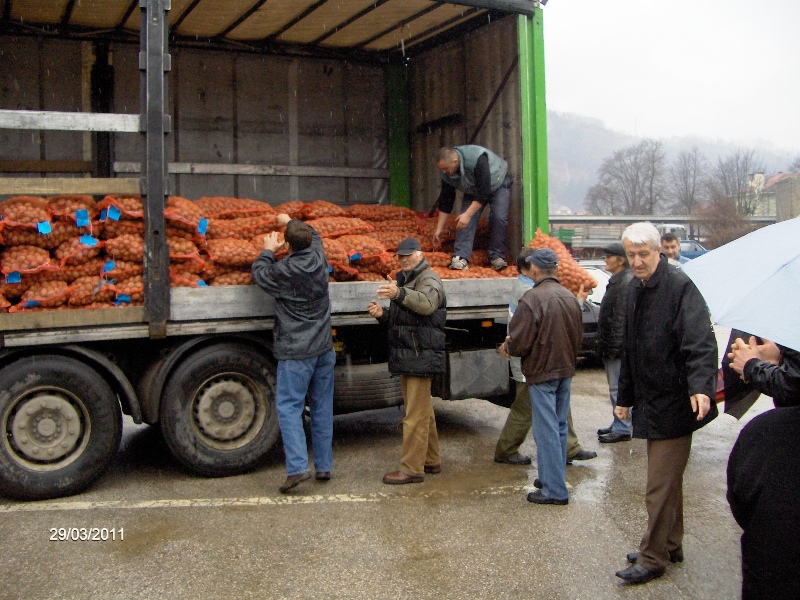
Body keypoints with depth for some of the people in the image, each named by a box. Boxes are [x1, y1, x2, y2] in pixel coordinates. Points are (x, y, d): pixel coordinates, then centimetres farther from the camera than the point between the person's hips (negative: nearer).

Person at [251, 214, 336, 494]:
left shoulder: (284, 271, -15)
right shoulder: (318, 259, 2)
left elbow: (259, 274, 5)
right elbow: (315, 236, 25)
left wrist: (268, 250, 21)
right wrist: (290, 222, 40)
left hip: (296, 352, -6)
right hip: (324, 348, 6)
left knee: (289, 407, -2)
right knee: (322, 408, 11)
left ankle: (297, 467, -12)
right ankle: (324, 466, 18)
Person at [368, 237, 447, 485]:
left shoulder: (429, 280, -10)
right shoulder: (404, 280, 21)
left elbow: (426, 303, -34)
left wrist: (399, 294, -51)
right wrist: (382, 314, 4)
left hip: (421, 357, -10)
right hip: (406, 357, 10)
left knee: (415, 415, -9)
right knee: (423, 412, 17)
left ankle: (411, 469, -5)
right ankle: (431, 461, 27)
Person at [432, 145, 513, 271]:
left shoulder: (477, 159, -40)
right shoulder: (446, 173, -20)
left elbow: (484, 192, -39)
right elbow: (445, 201, -10)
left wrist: (467, 214, -41)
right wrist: (439, 229, -9)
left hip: (498, 184, -4)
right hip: (473, 190, 4)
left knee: (499, 218, -23)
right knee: (466, 220, -17)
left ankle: (497, 257, -15)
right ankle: (461, 257, -22)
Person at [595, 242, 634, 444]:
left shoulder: (625, 283, -17)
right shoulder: (617, 280, 16)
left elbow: (622, 319, -22)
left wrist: (614, 347, -22)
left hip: (618, 347, -11)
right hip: (611, 346, 11)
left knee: (618, 388, -5)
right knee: (616, 387, 17)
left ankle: (622, 429, 1)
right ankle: (618, 425, 26)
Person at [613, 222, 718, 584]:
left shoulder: (679, 286, -16)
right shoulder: (636, 289, 11)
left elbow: (700, 343, -25)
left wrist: (701, 387, -39)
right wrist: (625, 397, 22)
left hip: (673, 403, -9)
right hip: (652, 401, 9)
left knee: (660, 487, -2)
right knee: (667, 481, 20)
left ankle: (653, 558, 11)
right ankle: (670, 547, 34)